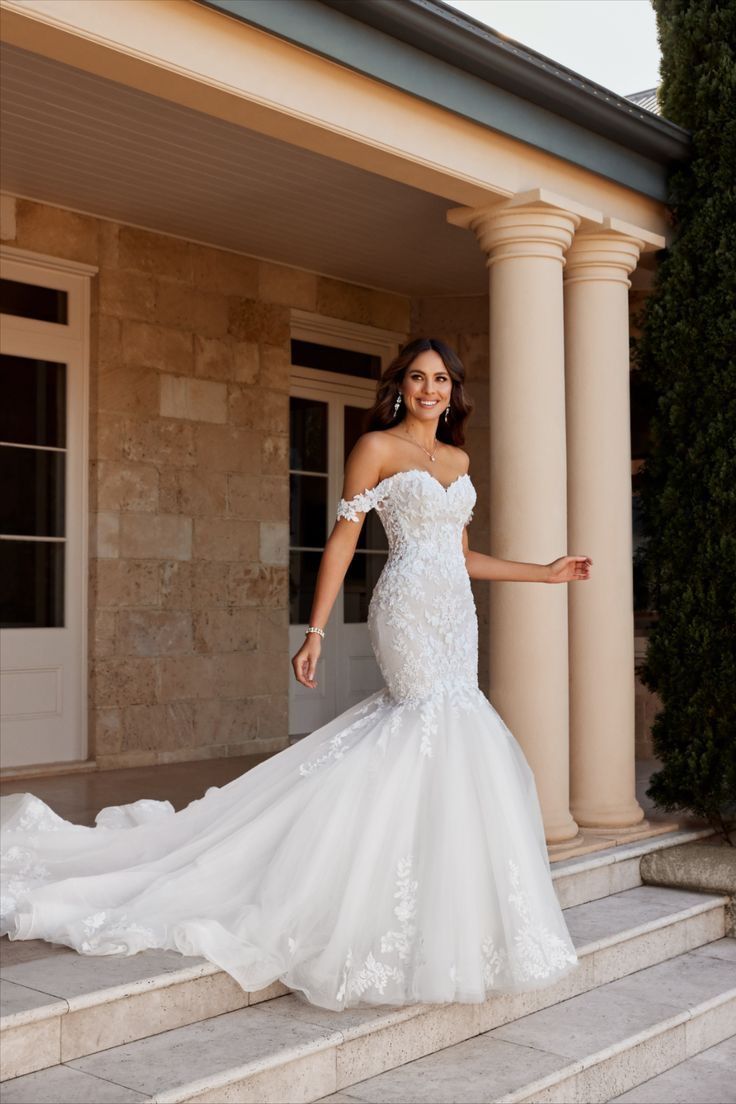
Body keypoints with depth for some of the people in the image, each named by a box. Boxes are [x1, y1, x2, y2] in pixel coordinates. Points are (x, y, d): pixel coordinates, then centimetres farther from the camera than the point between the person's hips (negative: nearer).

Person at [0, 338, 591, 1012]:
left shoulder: (457, 458, 17)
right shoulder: (377, 447, -3)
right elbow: (343, 540, -7)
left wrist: (547, 572, 21)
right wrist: (315, 633, -12)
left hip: (455, 614, 7)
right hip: (409, 607, -7)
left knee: (441, 740, 4)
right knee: (446, 739, -12)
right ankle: (445, 921, 0)